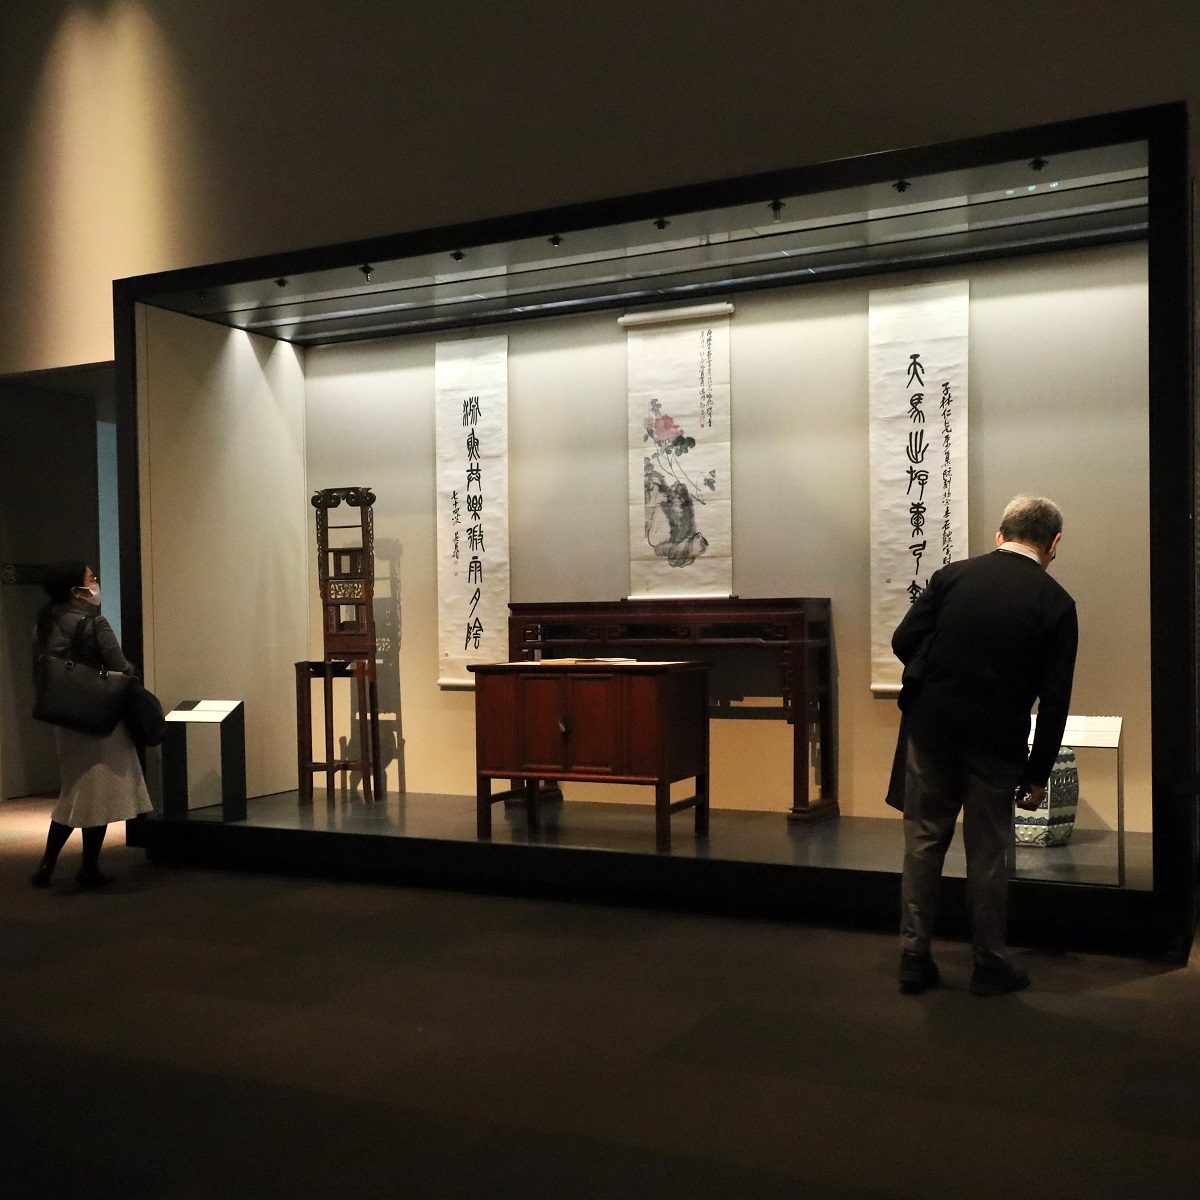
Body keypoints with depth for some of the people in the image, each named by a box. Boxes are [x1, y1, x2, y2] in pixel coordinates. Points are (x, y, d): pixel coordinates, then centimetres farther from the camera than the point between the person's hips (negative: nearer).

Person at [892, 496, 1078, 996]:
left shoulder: (951, 575, -2)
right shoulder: (1055, 603, -5)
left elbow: (903, 642, -4)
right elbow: (1054, 701, -6)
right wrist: (1037, 774, 2)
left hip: (931, 729, 1)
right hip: (996, 743, -1)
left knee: (923, 842, 12)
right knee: (988, 853, 11)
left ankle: (914, 957, 18)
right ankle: (989, 965, 22)